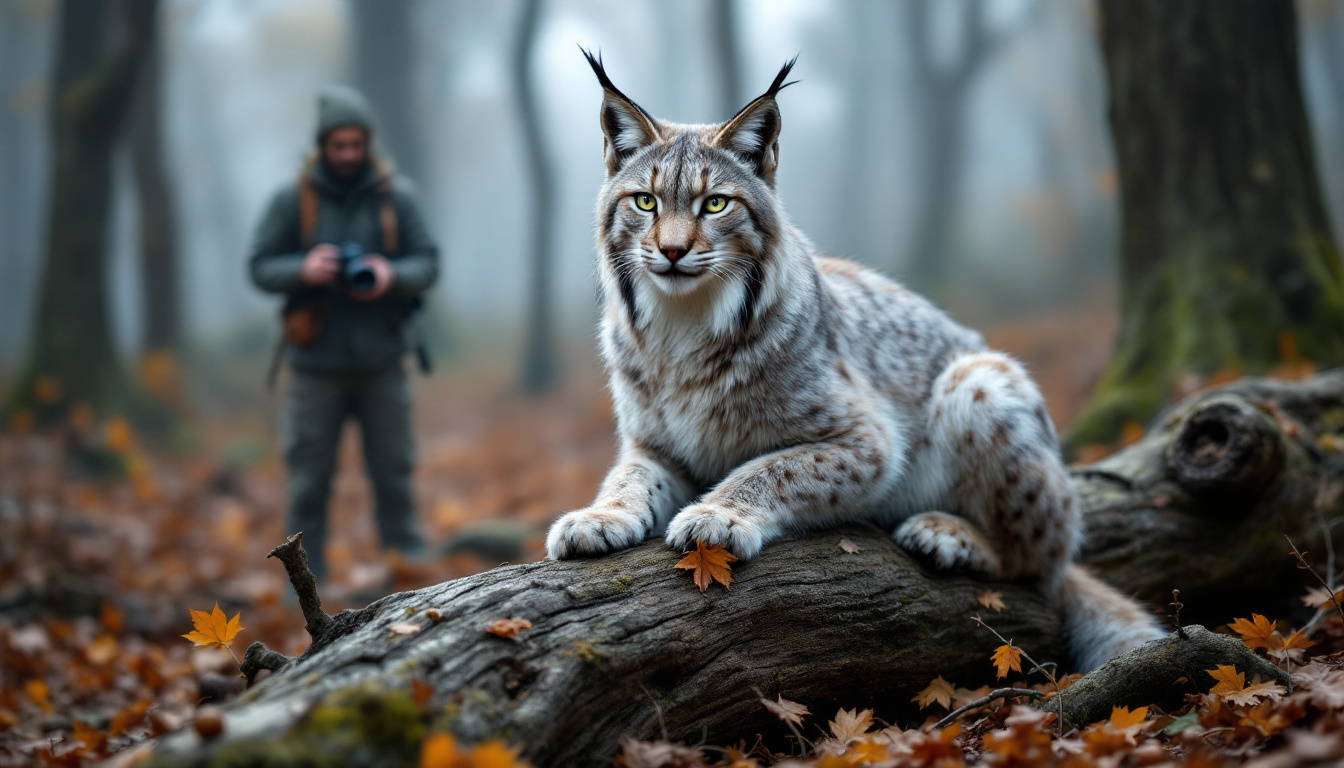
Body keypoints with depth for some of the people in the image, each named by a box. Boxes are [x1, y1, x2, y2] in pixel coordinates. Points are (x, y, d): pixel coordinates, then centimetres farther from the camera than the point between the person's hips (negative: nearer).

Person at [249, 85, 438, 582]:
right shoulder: (292, 200, -1)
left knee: (394, 471, 6)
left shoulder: (395, 196, 1)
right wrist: (303, 269, -20)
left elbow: (427, 263, 3)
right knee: (308, 480, 3)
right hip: (316, 363, -1)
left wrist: (392, 276, -18)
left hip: (381, 360, 1)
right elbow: (261, 268, 0)